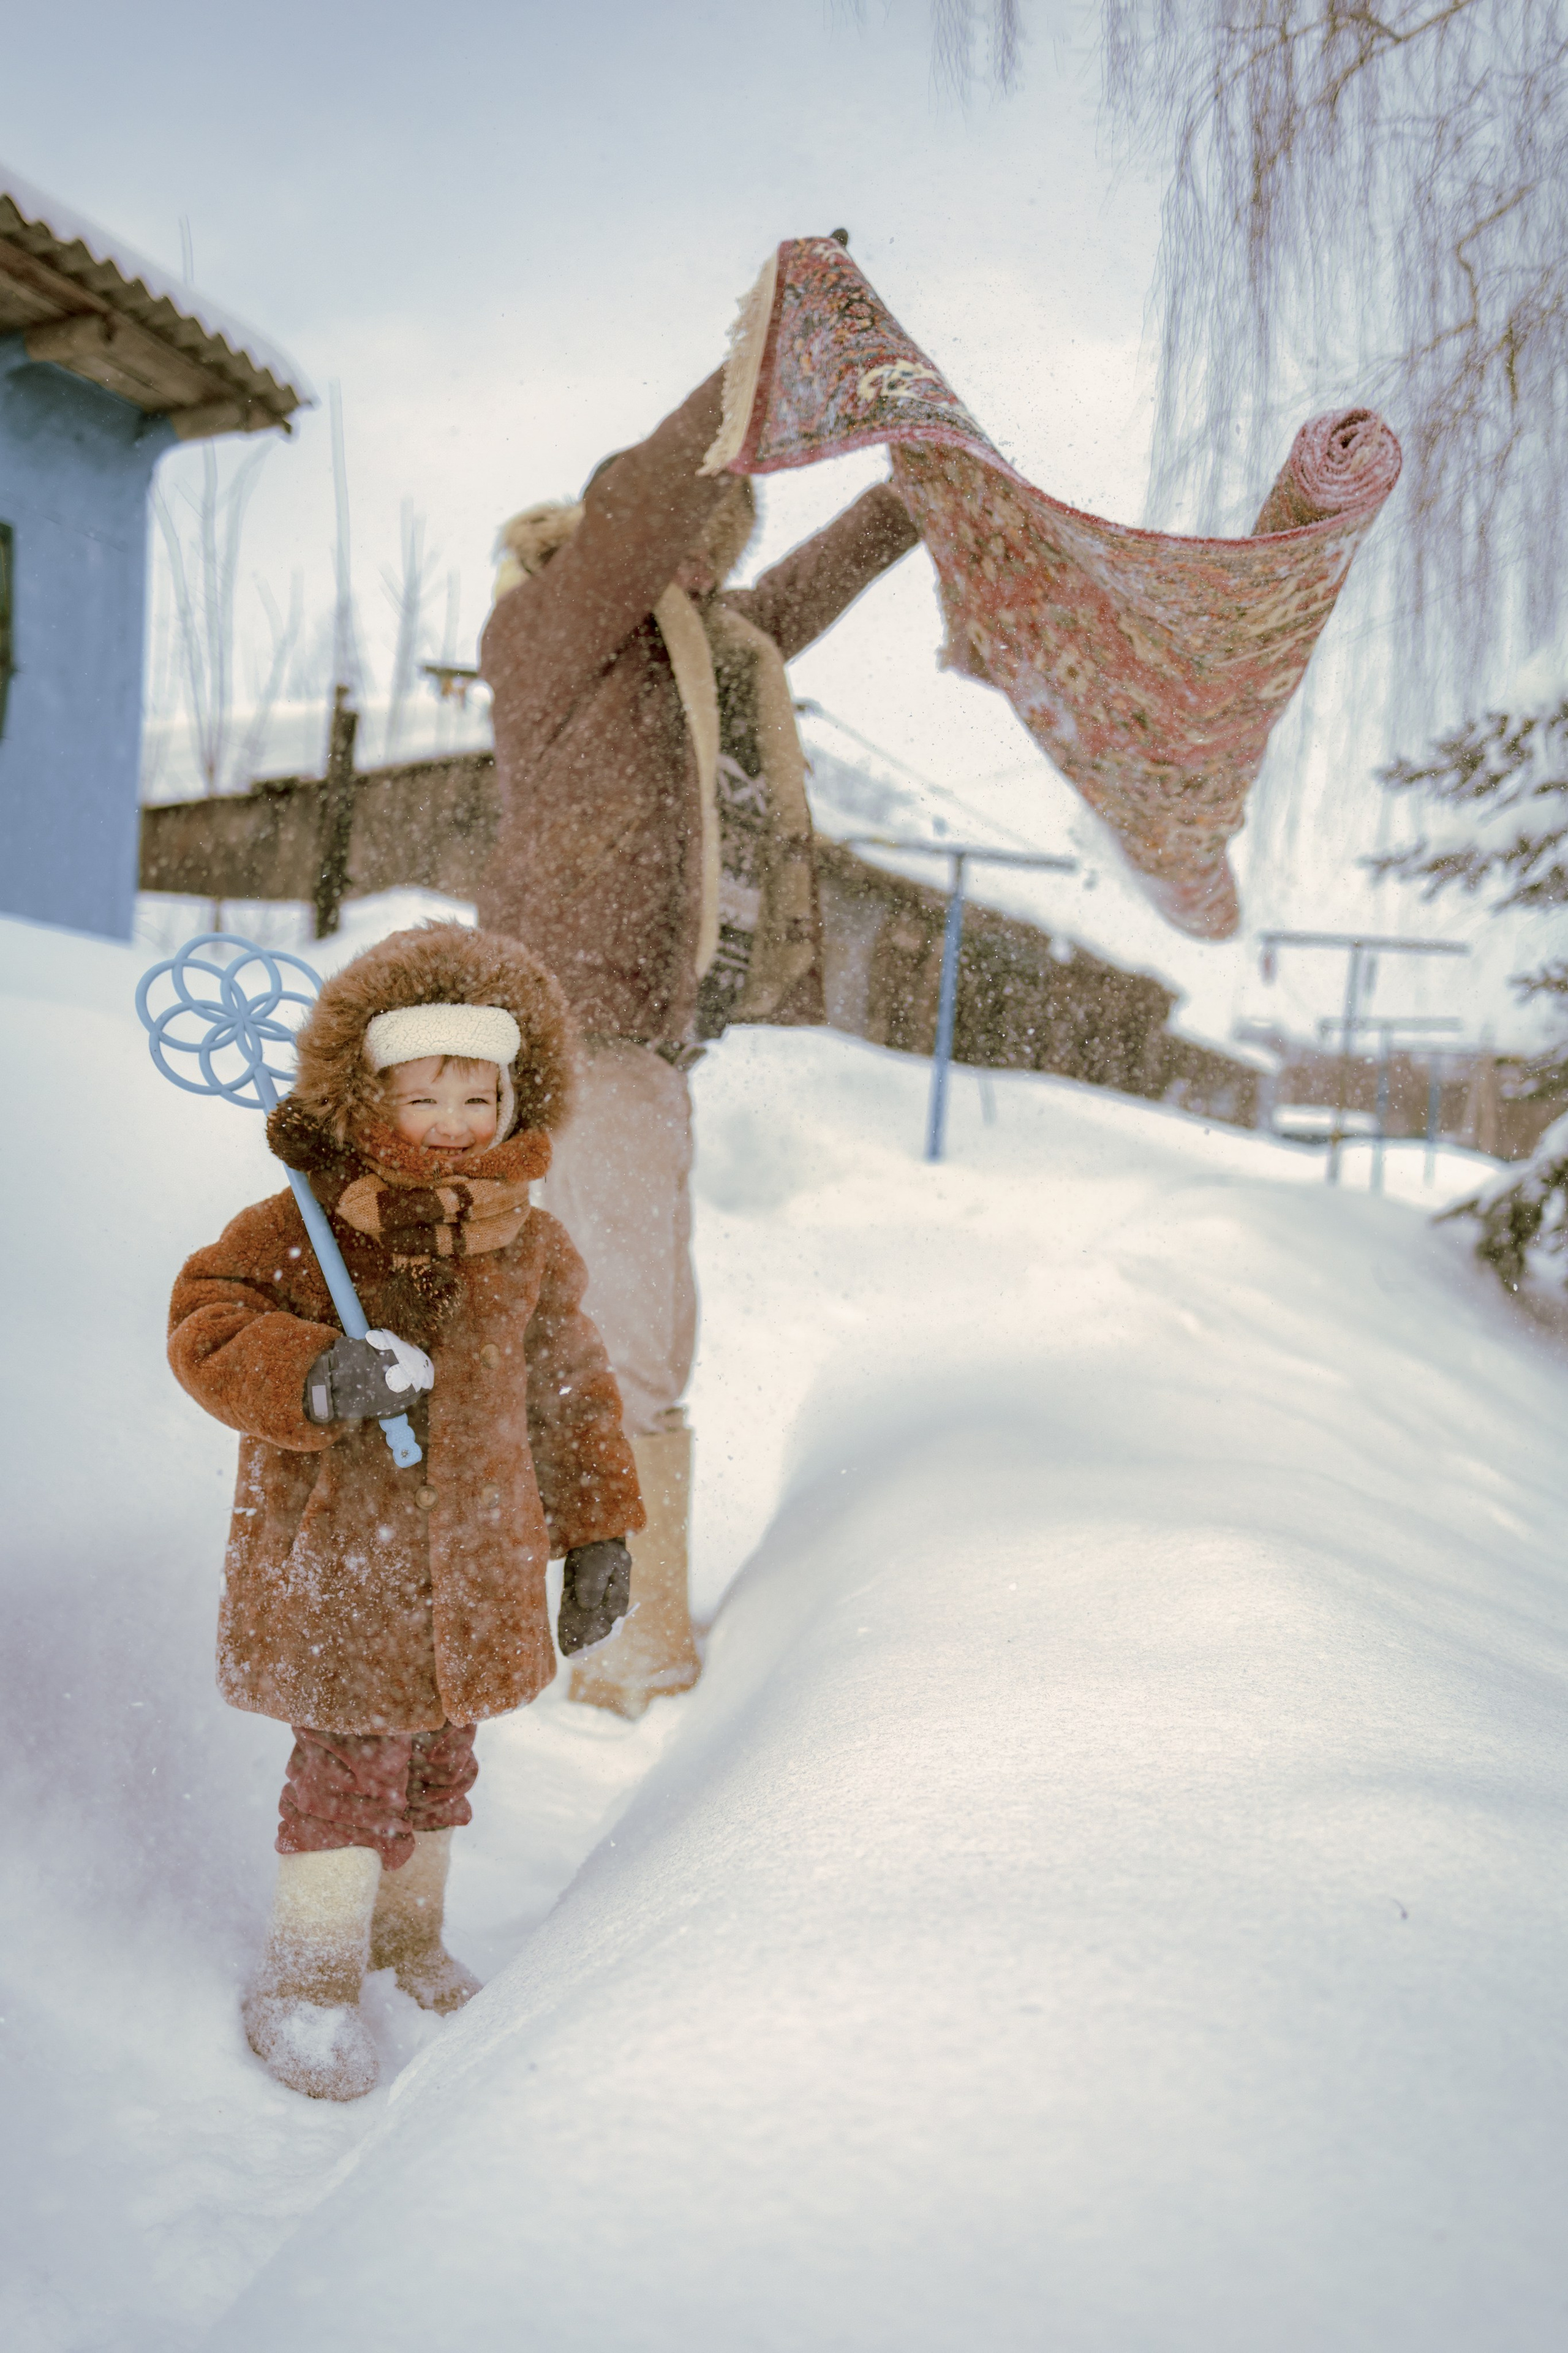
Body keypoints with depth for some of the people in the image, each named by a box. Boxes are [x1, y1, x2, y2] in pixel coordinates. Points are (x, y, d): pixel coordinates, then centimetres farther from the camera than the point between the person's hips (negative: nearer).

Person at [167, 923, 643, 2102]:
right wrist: (312, 1375, -33)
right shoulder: (302, 1231, -11)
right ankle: (308, 1980, 21)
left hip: (472, 1561, 5)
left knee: (439, 1760, 18)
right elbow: (207, 1322, -15)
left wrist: (599, 1533, 9)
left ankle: (408, 1935, 42)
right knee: (353, 1763, -1)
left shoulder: (533, 1249, 3)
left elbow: (576, 1393, 9)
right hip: (337, 1556, -4)